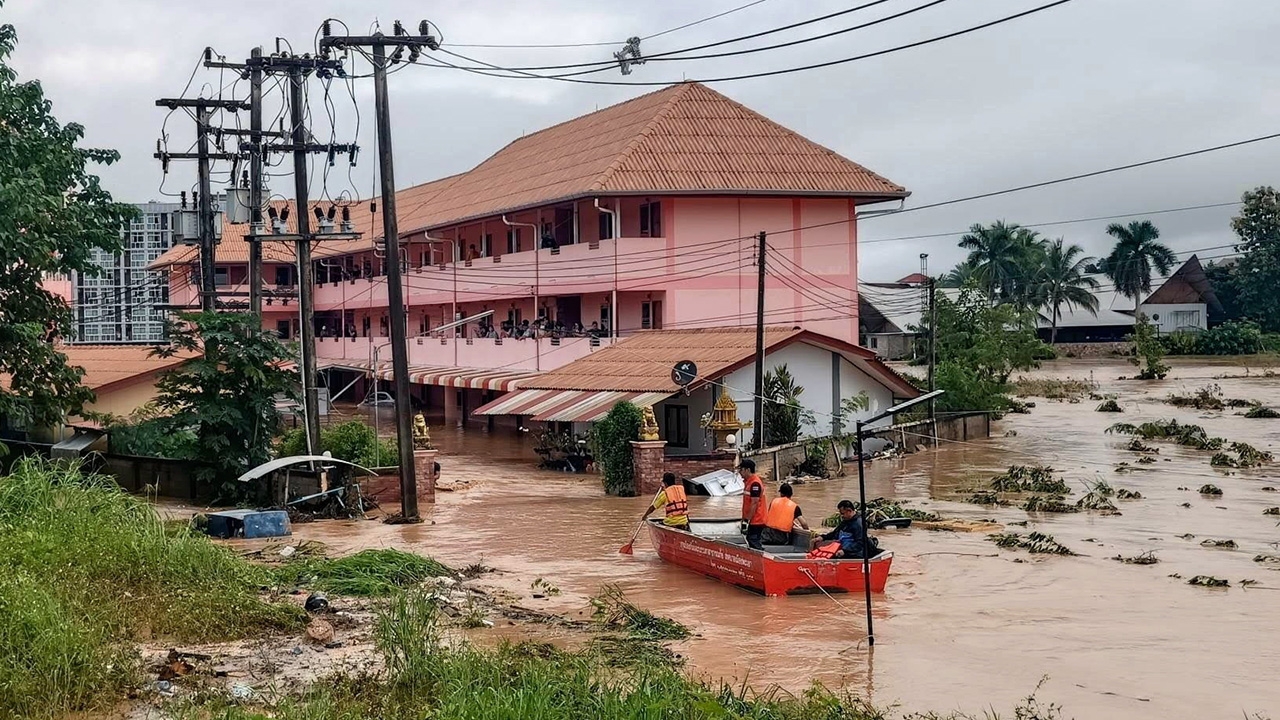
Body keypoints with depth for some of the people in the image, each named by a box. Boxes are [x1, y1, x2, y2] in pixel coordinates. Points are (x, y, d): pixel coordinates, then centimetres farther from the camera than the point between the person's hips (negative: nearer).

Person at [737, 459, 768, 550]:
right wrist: (744, 519, 20)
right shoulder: (747, 481, 14)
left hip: (756, 521, -10)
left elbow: (754, 504, -21)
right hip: (752, 520, 10)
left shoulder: (755, 483, -18)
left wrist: (747, 521, -20)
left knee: (755, 547, -10)